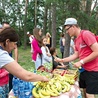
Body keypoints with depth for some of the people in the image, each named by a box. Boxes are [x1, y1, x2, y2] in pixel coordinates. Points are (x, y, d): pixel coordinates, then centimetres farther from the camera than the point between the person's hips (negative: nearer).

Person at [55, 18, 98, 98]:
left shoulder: (86, 34, -17)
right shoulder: (76, 40, 11)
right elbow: (76, 55, 14)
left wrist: (81, 62, -19)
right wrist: (61, 60, 8)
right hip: (84, 69, 9)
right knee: (85, 91, 17)